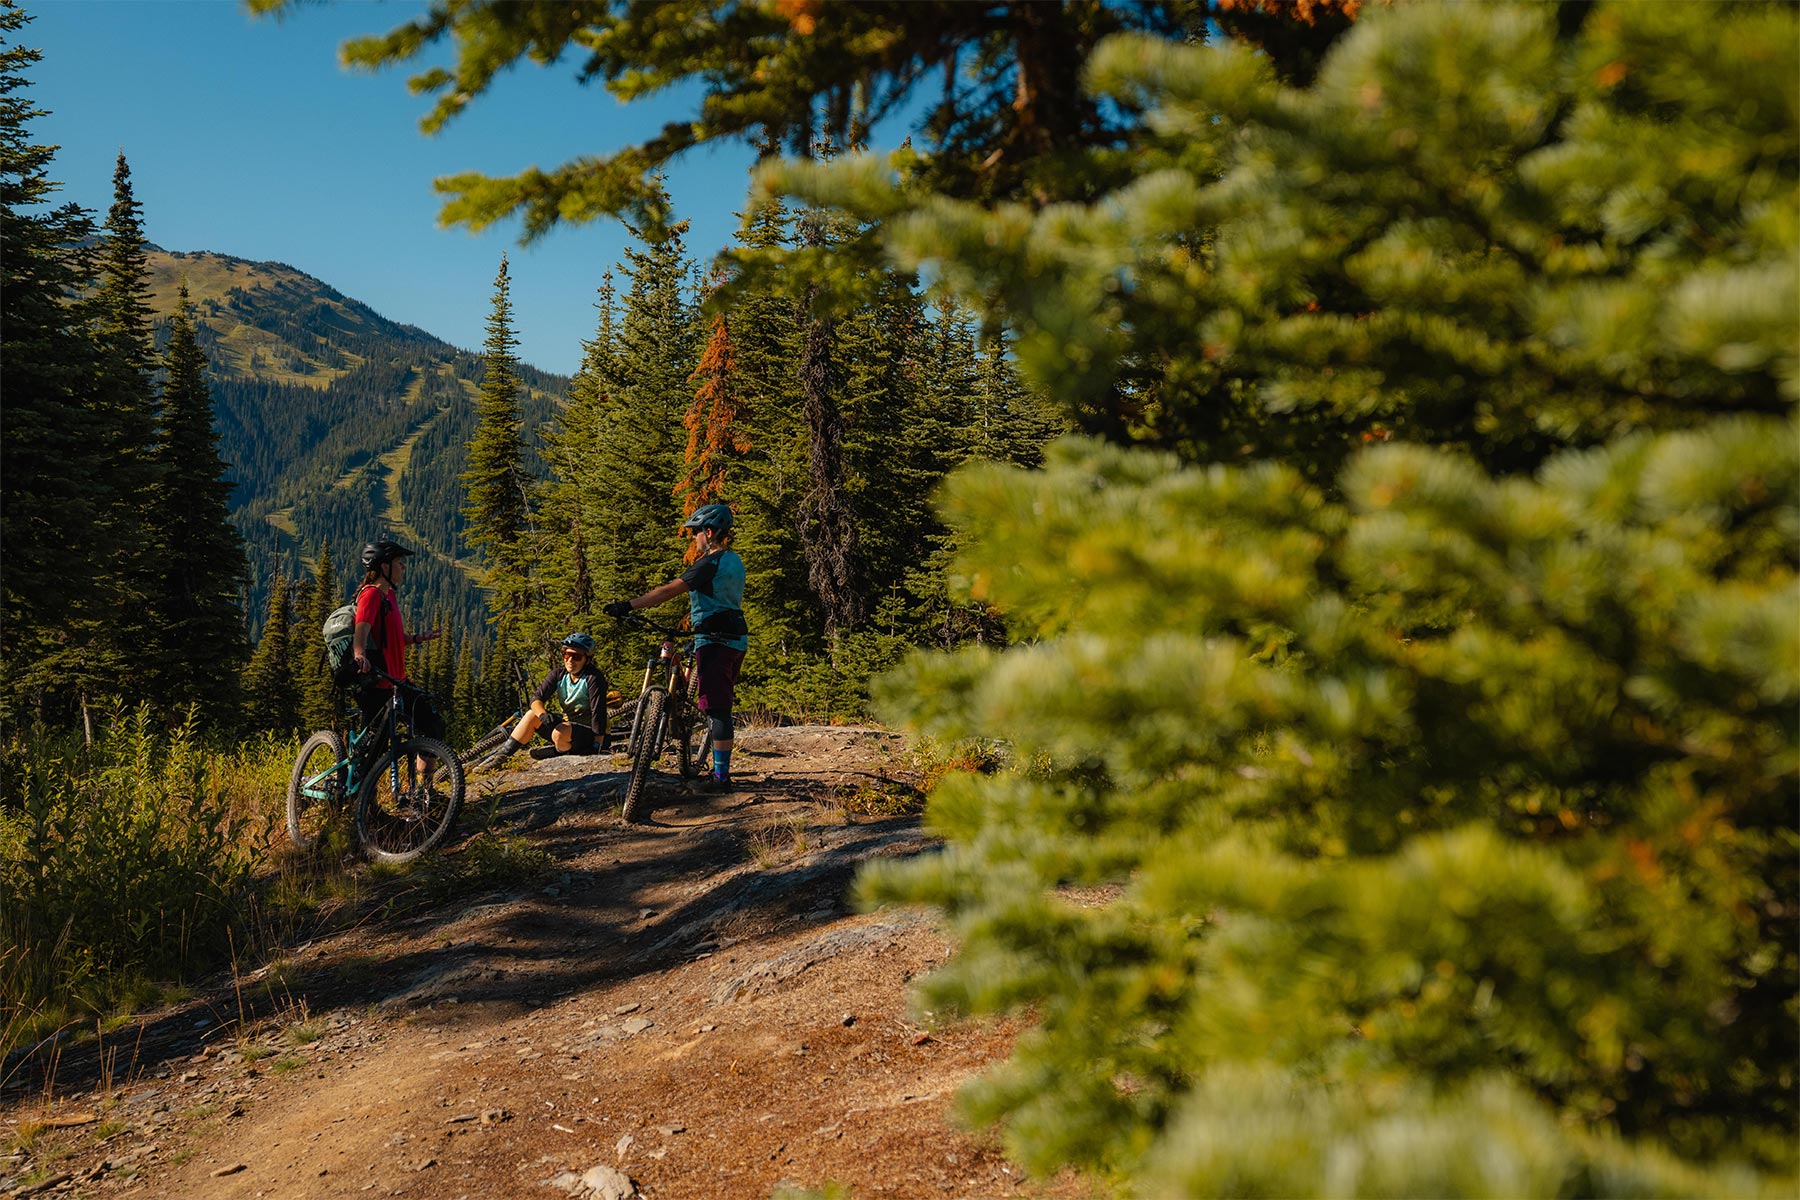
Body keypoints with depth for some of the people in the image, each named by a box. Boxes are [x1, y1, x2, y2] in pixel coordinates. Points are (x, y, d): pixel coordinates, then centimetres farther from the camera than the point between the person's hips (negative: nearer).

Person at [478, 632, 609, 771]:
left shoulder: (593, 678, -20)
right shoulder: (559, 674, -2)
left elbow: (598, 713, -24)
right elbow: (536, 698, -10)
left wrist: (596, 747, -28)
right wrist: (543, 714, -33)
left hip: (589, 734, -6)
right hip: (567, 724, 7)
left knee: (559, 732, -34)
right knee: (532, 714, -10)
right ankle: (501, 756, -5)